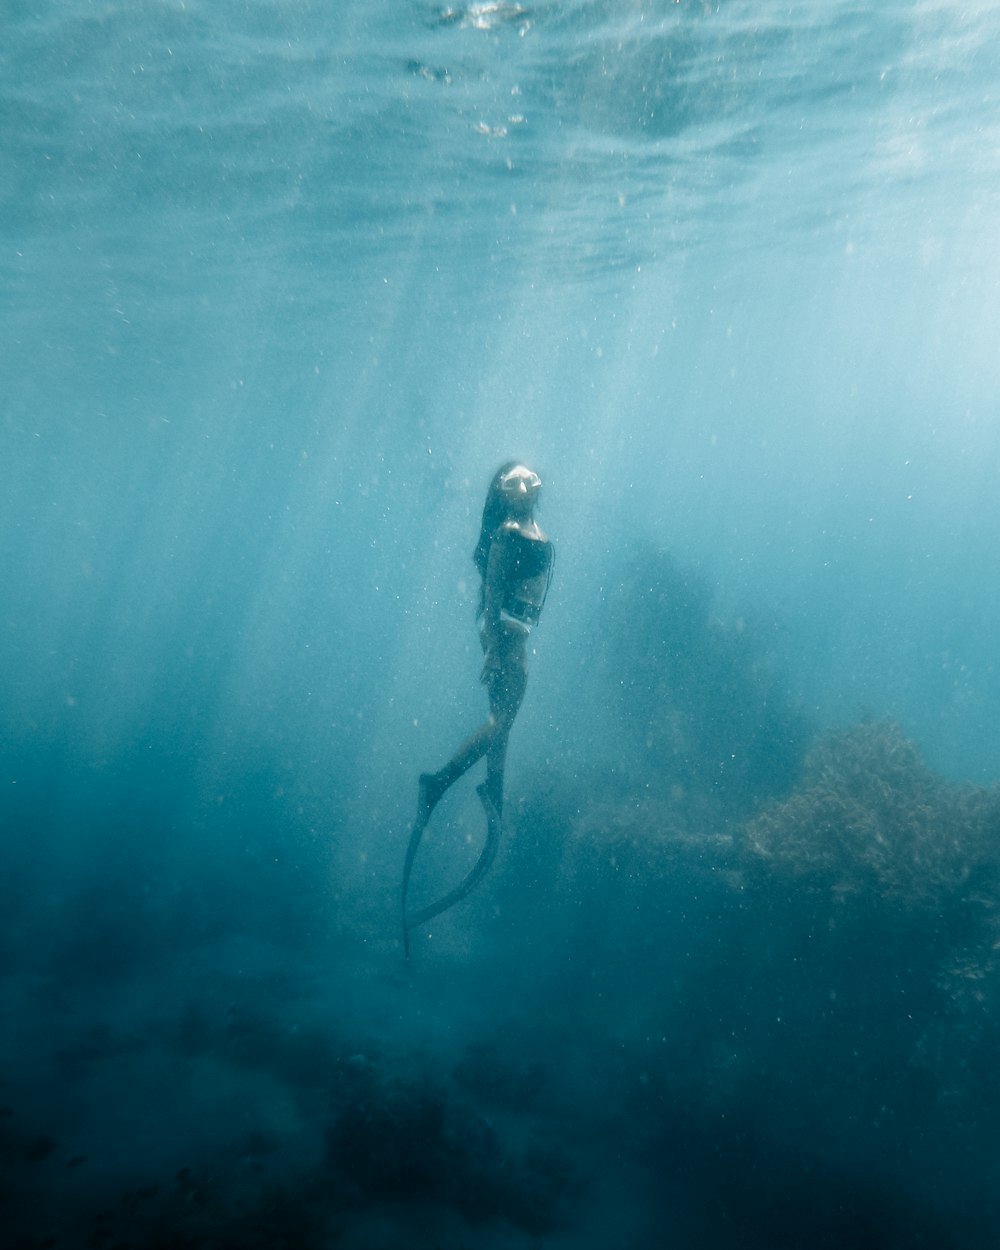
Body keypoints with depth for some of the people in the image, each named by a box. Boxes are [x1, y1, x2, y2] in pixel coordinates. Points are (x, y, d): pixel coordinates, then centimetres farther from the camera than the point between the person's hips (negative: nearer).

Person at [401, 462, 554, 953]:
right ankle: (439, 780, -5)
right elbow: (492, 587, -17)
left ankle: (493, 797, 24)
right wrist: (493, 646, -21)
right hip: (505, 628, -9)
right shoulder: (507, 531, -12)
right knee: (504, 716, -10)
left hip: (519, 629, 9)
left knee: (502, 718, 14)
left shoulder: (535, 529, 13)